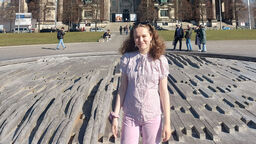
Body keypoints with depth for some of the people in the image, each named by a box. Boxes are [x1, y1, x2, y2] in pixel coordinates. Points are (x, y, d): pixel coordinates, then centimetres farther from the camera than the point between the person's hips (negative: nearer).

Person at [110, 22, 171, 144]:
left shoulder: (160, 60, -7)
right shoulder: (127, 58, -4)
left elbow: (163, 92, -4)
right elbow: (122, 88, 0)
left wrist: (167, 122, -4)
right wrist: (115, 115, -1)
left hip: (153, 116, 0)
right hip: (130, 116, 1)